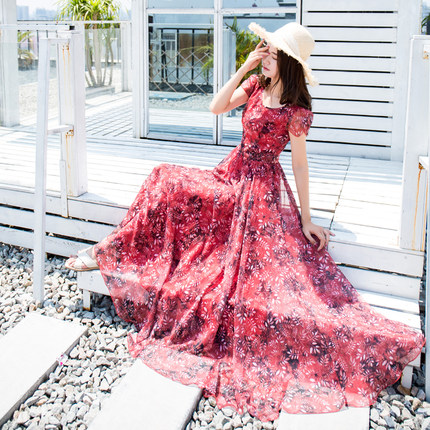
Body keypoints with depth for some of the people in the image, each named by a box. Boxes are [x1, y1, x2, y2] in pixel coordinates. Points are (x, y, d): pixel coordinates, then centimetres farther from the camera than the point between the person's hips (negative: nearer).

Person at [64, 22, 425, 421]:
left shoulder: (297, 110, -17)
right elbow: (216, 107, -5)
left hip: (261, 188, -7)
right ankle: (107, 252, 11)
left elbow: (300, 164, -15)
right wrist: (244, 66, -10)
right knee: (167, 180, 4)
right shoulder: (256, 84, 3)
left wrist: (306, 219, -13)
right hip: (231, 176, 7)